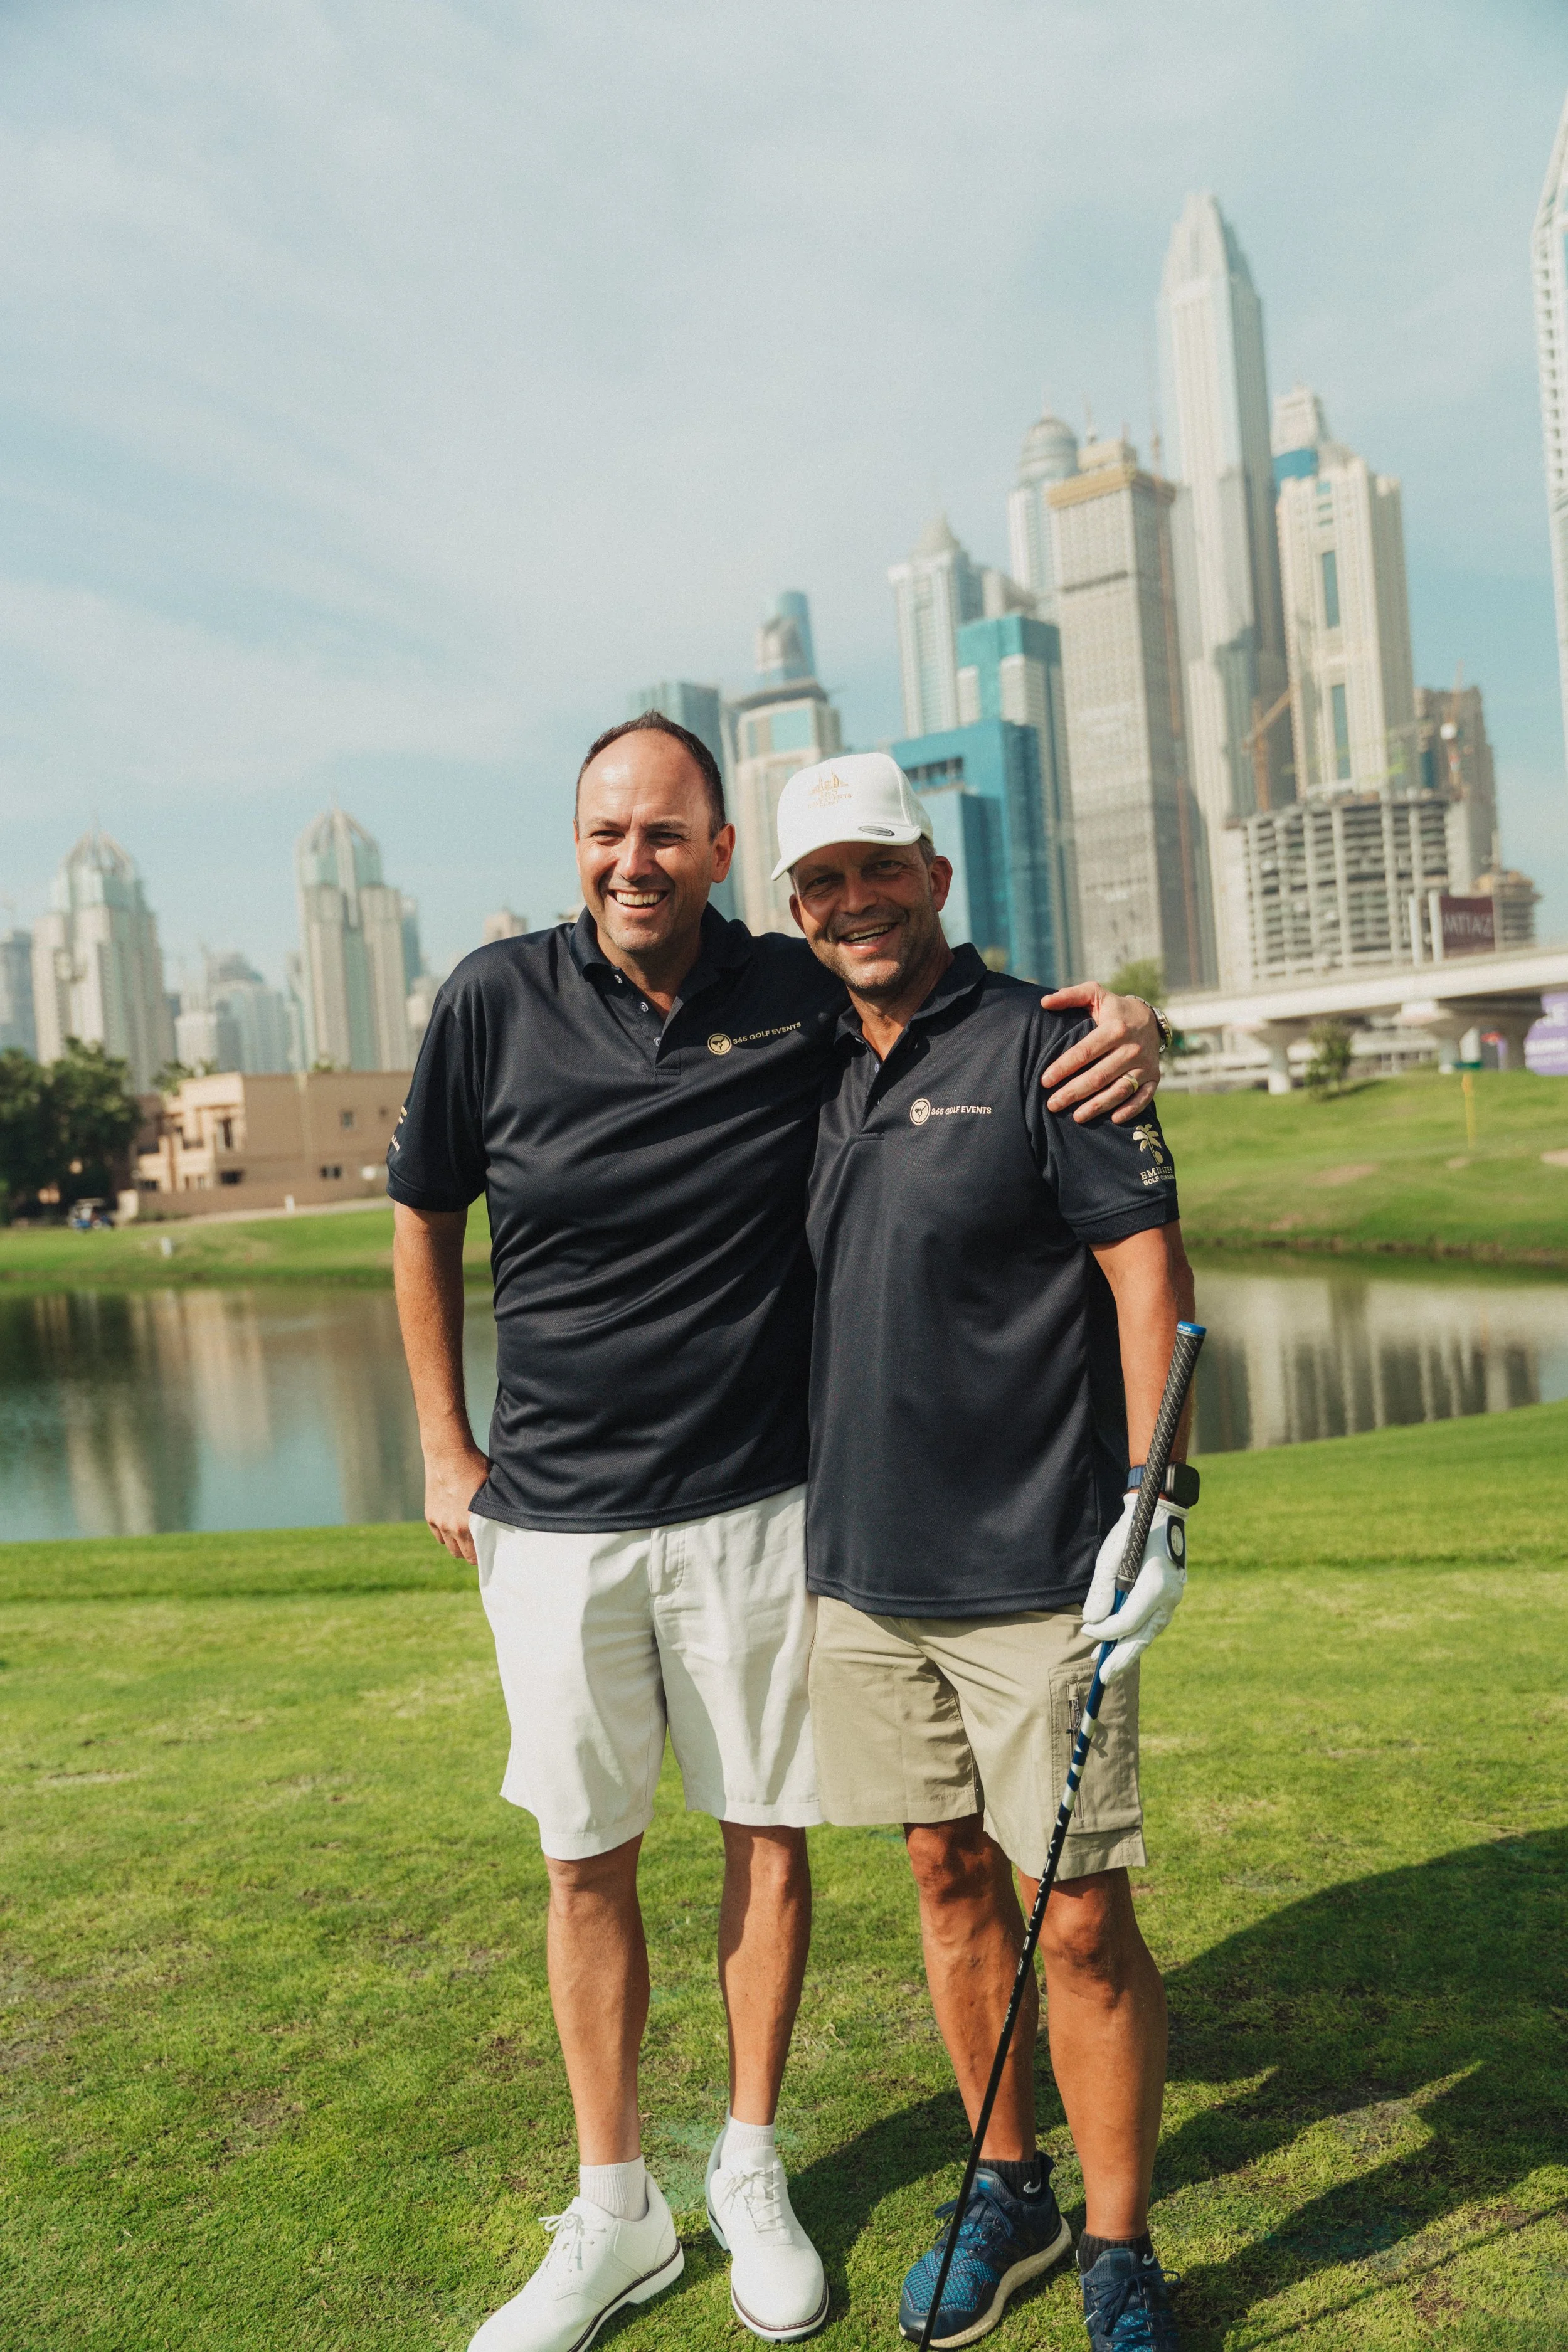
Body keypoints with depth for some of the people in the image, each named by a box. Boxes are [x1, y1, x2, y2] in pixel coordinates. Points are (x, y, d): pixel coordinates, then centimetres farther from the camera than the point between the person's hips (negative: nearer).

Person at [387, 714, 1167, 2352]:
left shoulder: (804, 996, -7)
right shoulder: (496, 1002, -6)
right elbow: (423, 1225, 7)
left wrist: (1120, 1022, -14)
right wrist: (444, 1450, 7)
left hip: (756, 1507, 0)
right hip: (551, 1519, 1)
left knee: (766, 1833, 12)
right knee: (585, 1860, 12)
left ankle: (751, 2170, 36)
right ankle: (615, 2213, 33)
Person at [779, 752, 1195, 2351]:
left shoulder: (1038, 1044, -7)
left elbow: (1148, 1266, -10)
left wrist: (1155, 1501, -17)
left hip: (1037, 1569, -5)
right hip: (859, 1565, 6)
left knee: (1080, 1920, 3)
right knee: (950, 1881, 17)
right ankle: (1008, 2193, 36)